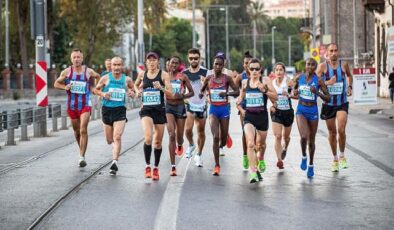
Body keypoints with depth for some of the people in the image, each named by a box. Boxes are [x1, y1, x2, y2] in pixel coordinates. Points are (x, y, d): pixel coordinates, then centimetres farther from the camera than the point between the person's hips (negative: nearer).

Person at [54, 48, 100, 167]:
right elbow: (56, 84, 7)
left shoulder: (89, 72, -4)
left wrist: (92, 87, 7)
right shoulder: (66, 72, -2)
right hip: (72, 105, 2)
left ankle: (82, 157, -15)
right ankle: (82, 151, 37)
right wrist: (64, 87, -11)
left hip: (85, 105, -2)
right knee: (76, 131, 14)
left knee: (83, 130, -15)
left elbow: (98, 77, 17)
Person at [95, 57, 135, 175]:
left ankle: (115, 162, -20)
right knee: (109, 140, 10)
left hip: (120, 111, -1)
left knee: (117, 137, -17)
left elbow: (133, 90, 16)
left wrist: (131, 93, -7)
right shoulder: (105, 78, 0)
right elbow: (96, 89, 11)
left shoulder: (127, 80, 2)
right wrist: (103, 94, -10)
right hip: (107, 109, 1)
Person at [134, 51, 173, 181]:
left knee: (158, 141, 9)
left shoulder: (164, 75, -3)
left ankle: (156, 168, 27)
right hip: (146, 110, 0)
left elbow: (170, 95, -7)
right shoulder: (142, 74, 5)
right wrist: (137, 91, 5)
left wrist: (161, 88, -24)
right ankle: (147, 166, -5)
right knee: (148, 138, -21)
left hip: (159, 110, 0)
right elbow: (136, 85, 26)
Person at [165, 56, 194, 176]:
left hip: (180, 107, 1)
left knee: (179, 135, 11)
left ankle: (179, 146, 53)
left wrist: (182, 96, -14)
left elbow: (191, 92, 2)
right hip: (168, 107, -1)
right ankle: (173, 167, -12)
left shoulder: (183, 77, -1)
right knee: (172, 135, -14)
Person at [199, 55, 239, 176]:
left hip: (224, 109, 0)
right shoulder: (209, 78, 2)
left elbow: (237, 91, -2)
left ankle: (221, 146, 49)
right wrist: (201, 93, -7)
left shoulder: (227, 78, -3)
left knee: (223, 137, 9)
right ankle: (217, 165, -10)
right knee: (215, 137, -13)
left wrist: (227, 93, -20)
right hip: (213, 109, 0)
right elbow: (202, 90, 16)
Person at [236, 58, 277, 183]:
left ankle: (260, 160, 53)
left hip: (262, 116, 0)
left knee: (261, 143, 19)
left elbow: (275, 97, -10)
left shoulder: (265, 80, -4)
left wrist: (264, 90, -24)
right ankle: (254, 172, -22)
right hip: (249, 116, 0)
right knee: (250, 144, -20)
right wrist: (241, 108, 8)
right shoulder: (245, 82, 4)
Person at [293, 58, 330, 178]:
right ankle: (304, 157, 9)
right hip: (301, 110, 0)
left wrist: (317, 92, -22)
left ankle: (311, 165, 29)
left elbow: (328, 98, -7)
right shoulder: (299, 78, -2)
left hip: (313, 111, 0)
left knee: (311, 140, 10)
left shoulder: (318, 80, -8)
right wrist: (295, 92, -5)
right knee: (304, 136, -21)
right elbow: (294, 89, 18)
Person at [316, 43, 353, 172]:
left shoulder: (344, 65, 1)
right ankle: (335, 159, 25)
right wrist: (327, 82, -29)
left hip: (342, 103, 0)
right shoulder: (323, 66, -6)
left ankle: (342, 156, 6)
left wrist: (350, 86, 8)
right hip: (328, 103, 0)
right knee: (332, 132, 9)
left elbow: (349, 75, 23)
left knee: (341, 130, -16)